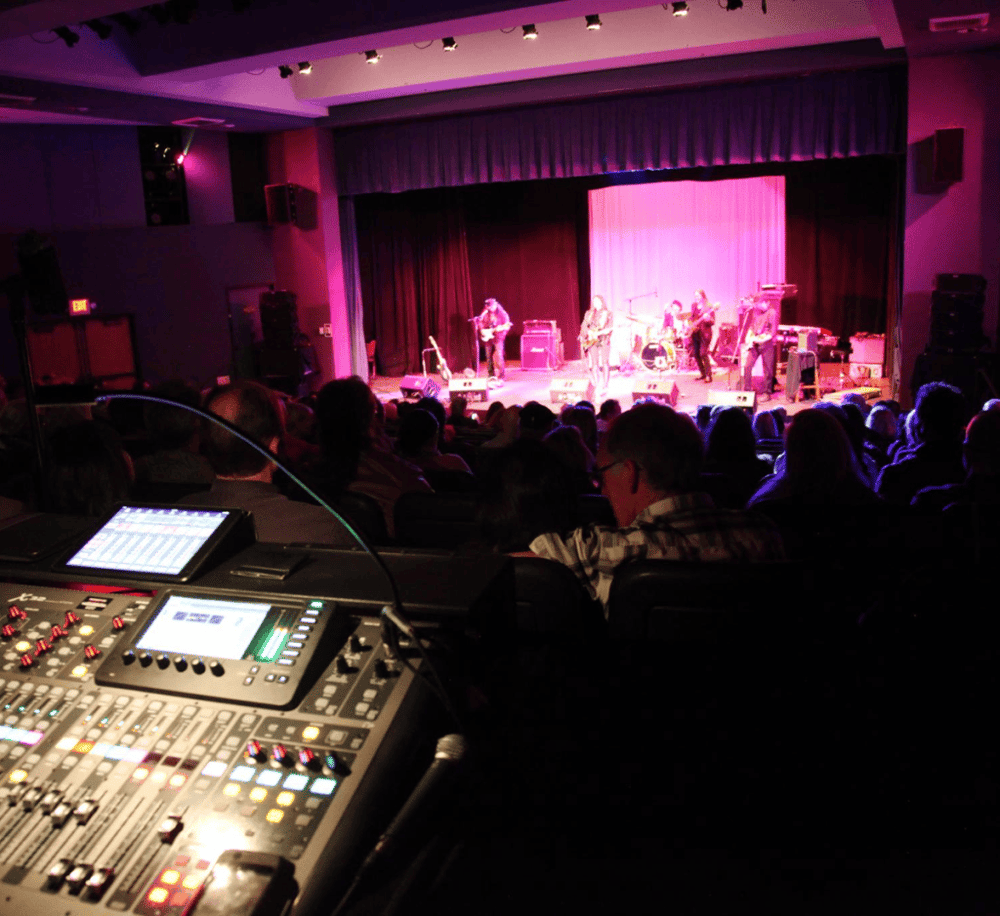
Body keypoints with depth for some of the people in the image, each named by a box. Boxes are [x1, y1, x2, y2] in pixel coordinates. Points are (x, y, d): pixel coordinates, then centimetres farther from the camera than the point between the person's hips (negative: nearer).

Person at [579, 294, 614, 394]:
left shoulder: (608, 314, 5)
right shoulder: (589, 314, 16)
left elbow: (609, 328, -6)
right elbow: (584, 327, 11)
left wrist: (598, 333, -19)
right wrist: (589, 332, -8)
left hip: (603, 341, -3)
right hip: (591, 341, 3)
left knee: (603, 362, -8)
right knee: (593, 363, -3)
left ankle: (604, 386, -4)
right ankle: (597, 386, 4)